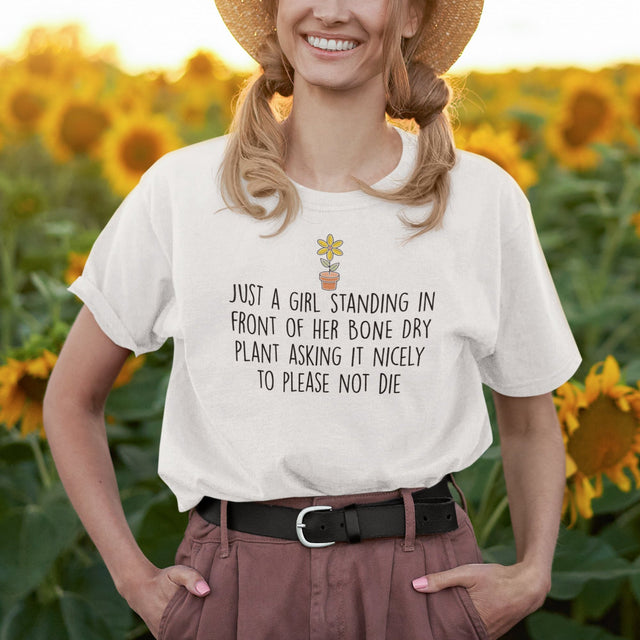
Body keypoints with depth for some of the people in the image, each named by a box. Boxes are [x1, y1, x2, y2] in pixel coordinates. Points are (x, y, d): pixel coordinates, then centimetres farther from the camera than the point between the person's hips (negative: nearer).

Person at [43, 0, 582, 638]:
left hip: (422, 587, 1)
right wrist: (133, 576, -2)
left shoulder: (484, 198, -2)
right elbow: (71, 398, 6)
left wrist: (531, 576, -4)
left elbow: (530, 423, 11)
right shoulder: (180, 189, -4)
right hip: (233, 589, 0)